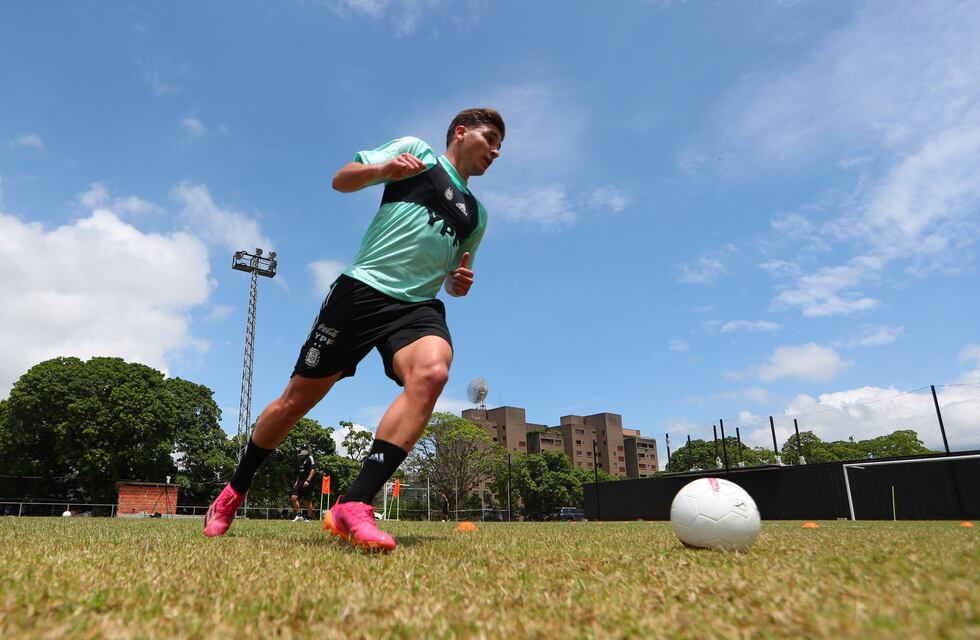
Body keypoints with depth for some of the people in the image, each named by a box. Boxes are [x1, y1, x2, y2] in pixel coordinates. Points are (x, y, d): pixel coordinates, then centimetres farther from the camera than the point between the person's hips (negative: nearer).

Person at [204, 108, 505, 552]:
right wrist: (384, 169, -13)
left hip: (419, 305, 4)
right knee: (300, 396, 1)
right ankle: (234, 492, 27)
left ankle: (353, 507, -33)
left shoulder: (477, 214, 24)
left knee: (432, 372, -31)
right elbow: (341, 180, 6)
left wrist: (460, 282, 6)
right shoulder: (416, 150, 11)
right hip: (362, 288, -3)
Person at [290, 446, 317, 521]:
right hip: (300, 483, 8)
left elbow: (313, 470, -15)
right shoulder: (300, 460, 20)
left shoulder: (310, 458, -5)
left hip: (307, 484, -7)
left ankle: (307, 518, 7)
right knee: (293, 498, -6)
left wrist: (308, 480, -22)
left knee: (308, 501, -1)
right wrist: (297, 482, 18)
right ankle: (299, 515, 3)